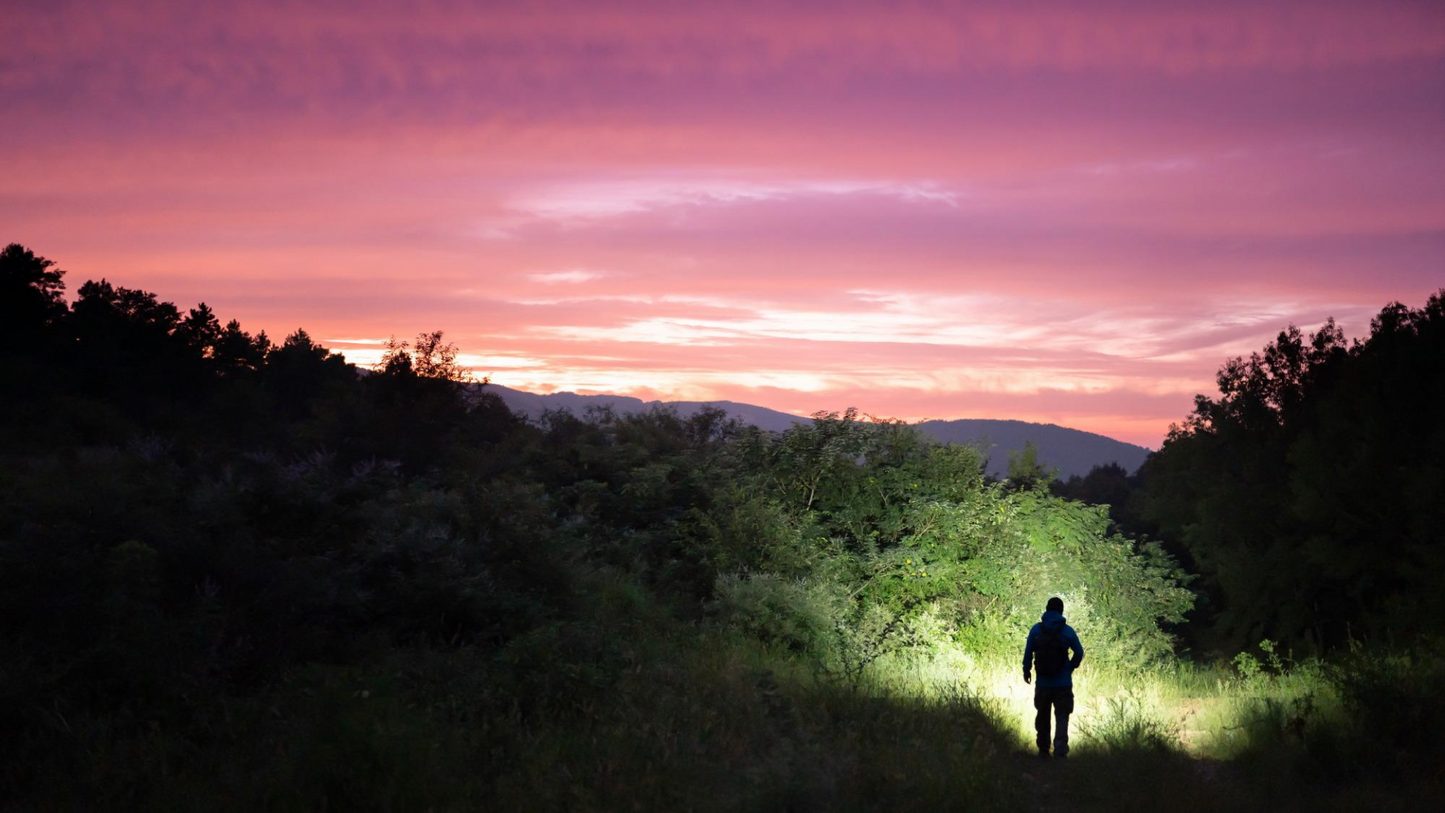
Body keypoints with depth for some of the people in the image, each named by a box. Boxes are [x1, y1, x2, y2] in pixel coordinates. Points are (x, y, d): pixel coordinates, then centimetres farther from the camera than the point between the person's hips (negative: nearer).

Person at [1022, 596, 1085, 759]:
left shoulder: (1036, 629, -3)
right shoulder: (1067, 631, -4)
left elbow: (1028, 652, -2)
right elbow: (1079, 652, 0)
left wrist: (1026, 671, 10)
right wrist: (1071, 667, 16)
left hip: (1043, 683, 1)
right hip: (1063, 683, -1)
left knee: (1042, 716, 15)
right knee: (1062, 715, 1)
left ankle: (1043, 750, 19)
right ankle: (1060, 743, -24)